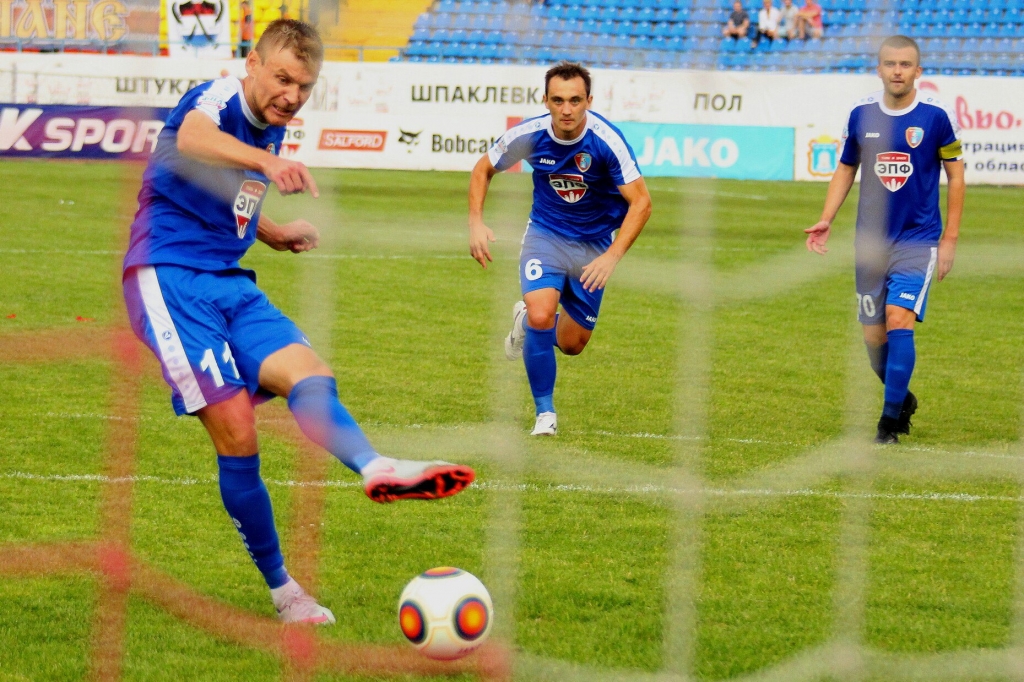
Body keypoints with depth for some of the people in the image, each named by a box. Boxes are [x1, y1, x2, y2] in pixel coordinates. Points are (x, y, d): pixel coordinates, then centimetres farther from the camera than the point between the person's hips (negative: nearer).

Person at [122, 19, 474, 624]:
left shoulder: (271, 129, 15)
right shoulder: (217, 99, -11)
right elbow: (190, 140, -38)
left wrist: (277, 234, 16)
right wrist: (266, 161, -57)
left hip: (230, 285, 8)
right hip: (168, 277, -7)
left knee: (310, 375, -21)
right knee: (237, 432, -15)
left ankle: (375, 469, -49)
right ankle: (283, 590, -3)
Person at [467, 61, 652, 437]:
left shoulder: (607, 140, -25)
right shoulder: (529, 135, -18)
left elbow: (640, 201, -23)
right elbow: (484, 168, 1)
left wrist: (612, 256, -34)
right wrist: (476, 222, -13)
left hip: (594, 245, 0)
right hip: (545, 234, 0)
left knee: (571, 344, 7)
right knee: (541, 315, -26)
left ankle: (527, 319, 43)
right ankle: (545, 412, -7)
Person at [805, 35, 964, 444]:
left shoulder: (936, 116, -6)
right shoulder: (861, 114, 2)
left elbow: (955, 176, 1)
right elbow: (845, 170, 13)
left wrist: (950, 239, -3)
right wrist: (826, 220, 0)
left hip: (918, 240, -3)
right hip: (871, 241, 3)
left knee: (899, 321, -19)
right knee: (873, 335, 5)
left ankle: (890, 420, -12)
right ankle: (903, 399, 32)